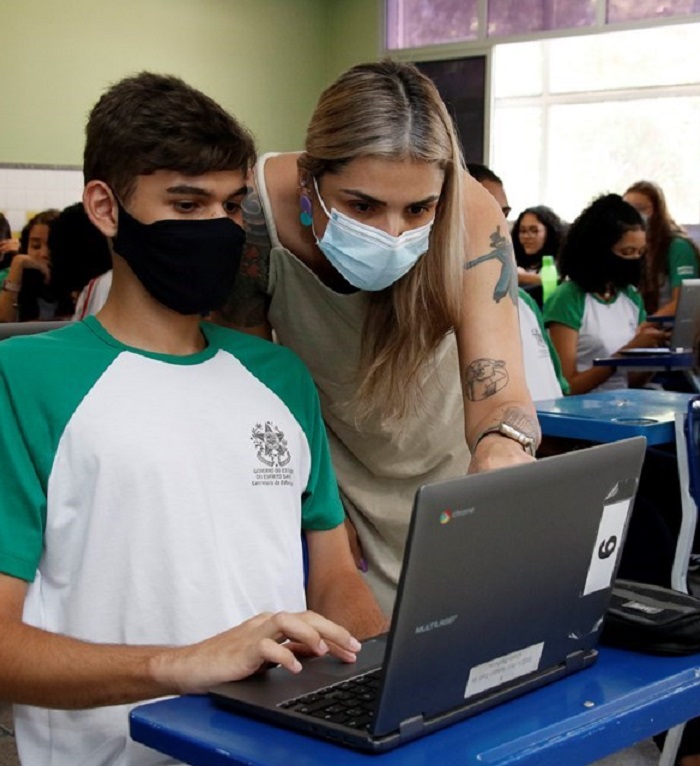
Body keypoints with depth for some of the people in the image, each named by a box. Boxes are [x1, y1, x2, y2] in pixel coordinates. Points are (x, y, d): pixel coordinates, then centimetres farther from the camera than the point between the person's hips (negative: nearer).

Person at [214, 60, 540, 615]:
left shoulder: (471, 217, -32)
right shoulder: (256, 211, -32)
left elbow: (498, 388, -38)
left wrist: (503, 450, -60)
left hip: (442, 452, 1)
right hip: (322, 448, 0)